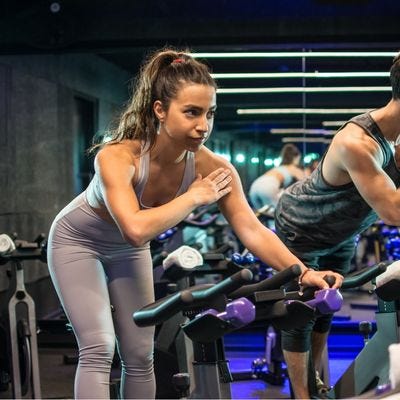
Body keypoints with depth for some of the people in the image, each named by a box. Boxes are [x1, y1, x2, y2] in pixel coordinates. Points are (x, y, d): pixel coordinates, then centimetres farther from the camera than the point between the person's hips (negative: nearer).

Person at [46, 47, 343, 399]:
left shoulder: (212, 168, -26)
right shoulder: (117, 157, -38)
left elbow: (253, 231, -29)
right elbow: (136, 229, -52)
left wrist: (303, 273, -43)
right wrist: (194, 197, -40)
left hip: (127, 251, 5)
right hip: (78, 241, -4)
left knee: (140, 356, 6)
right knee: (99, 350, -15)